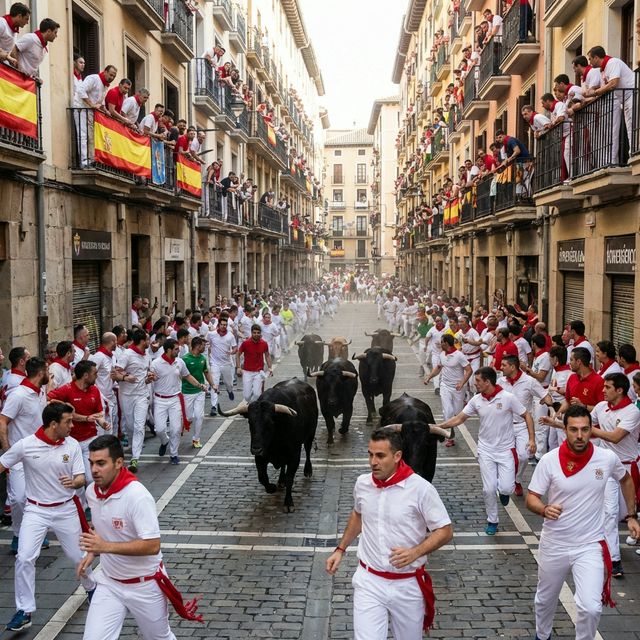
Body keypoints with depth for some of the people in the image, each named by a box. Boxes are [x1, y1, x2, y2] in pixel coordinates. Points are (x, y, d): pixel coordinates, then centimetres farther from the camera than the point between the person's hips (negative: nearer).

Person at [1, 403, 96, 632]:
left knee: (77, 556, 12)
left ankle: (91, 586, 43)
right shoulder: (25, 445, -15)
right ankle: (24, 611, 3)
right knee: (24, 558, -13)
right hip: (36, 510, -1)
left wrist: (74, 482, -29)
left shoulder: (72, 445, -9)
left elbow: (81, 478, -5)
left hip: (65, 509, 1)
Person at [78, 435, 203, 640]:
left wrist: (106, 547, -34)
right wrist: (92, 553, 1)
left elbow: (152, 545, -29)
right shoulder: (91, 491, -4)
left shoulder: (137, 496, -27)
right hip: (109, 583, 5)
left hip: (145, 585, -5)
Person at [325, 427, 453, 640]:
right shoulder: (362, 483, -3)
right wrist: (341, 549, 16)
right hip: (368, 582, 2)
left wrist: (415, 552, -25)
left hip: (407, 585, -2)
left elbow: (445, 531, -10)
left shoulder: (421, 489, -17)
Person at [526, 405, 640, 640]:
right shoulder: (549, 460, -15)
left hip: (590, 545, 0)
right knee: (545, 599, 20)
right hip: (554, 544, 1)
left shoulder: (607, 458, -10)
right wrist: (544, 510, -29)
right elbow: (531, 498, -8)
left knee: (591, 608, -15)